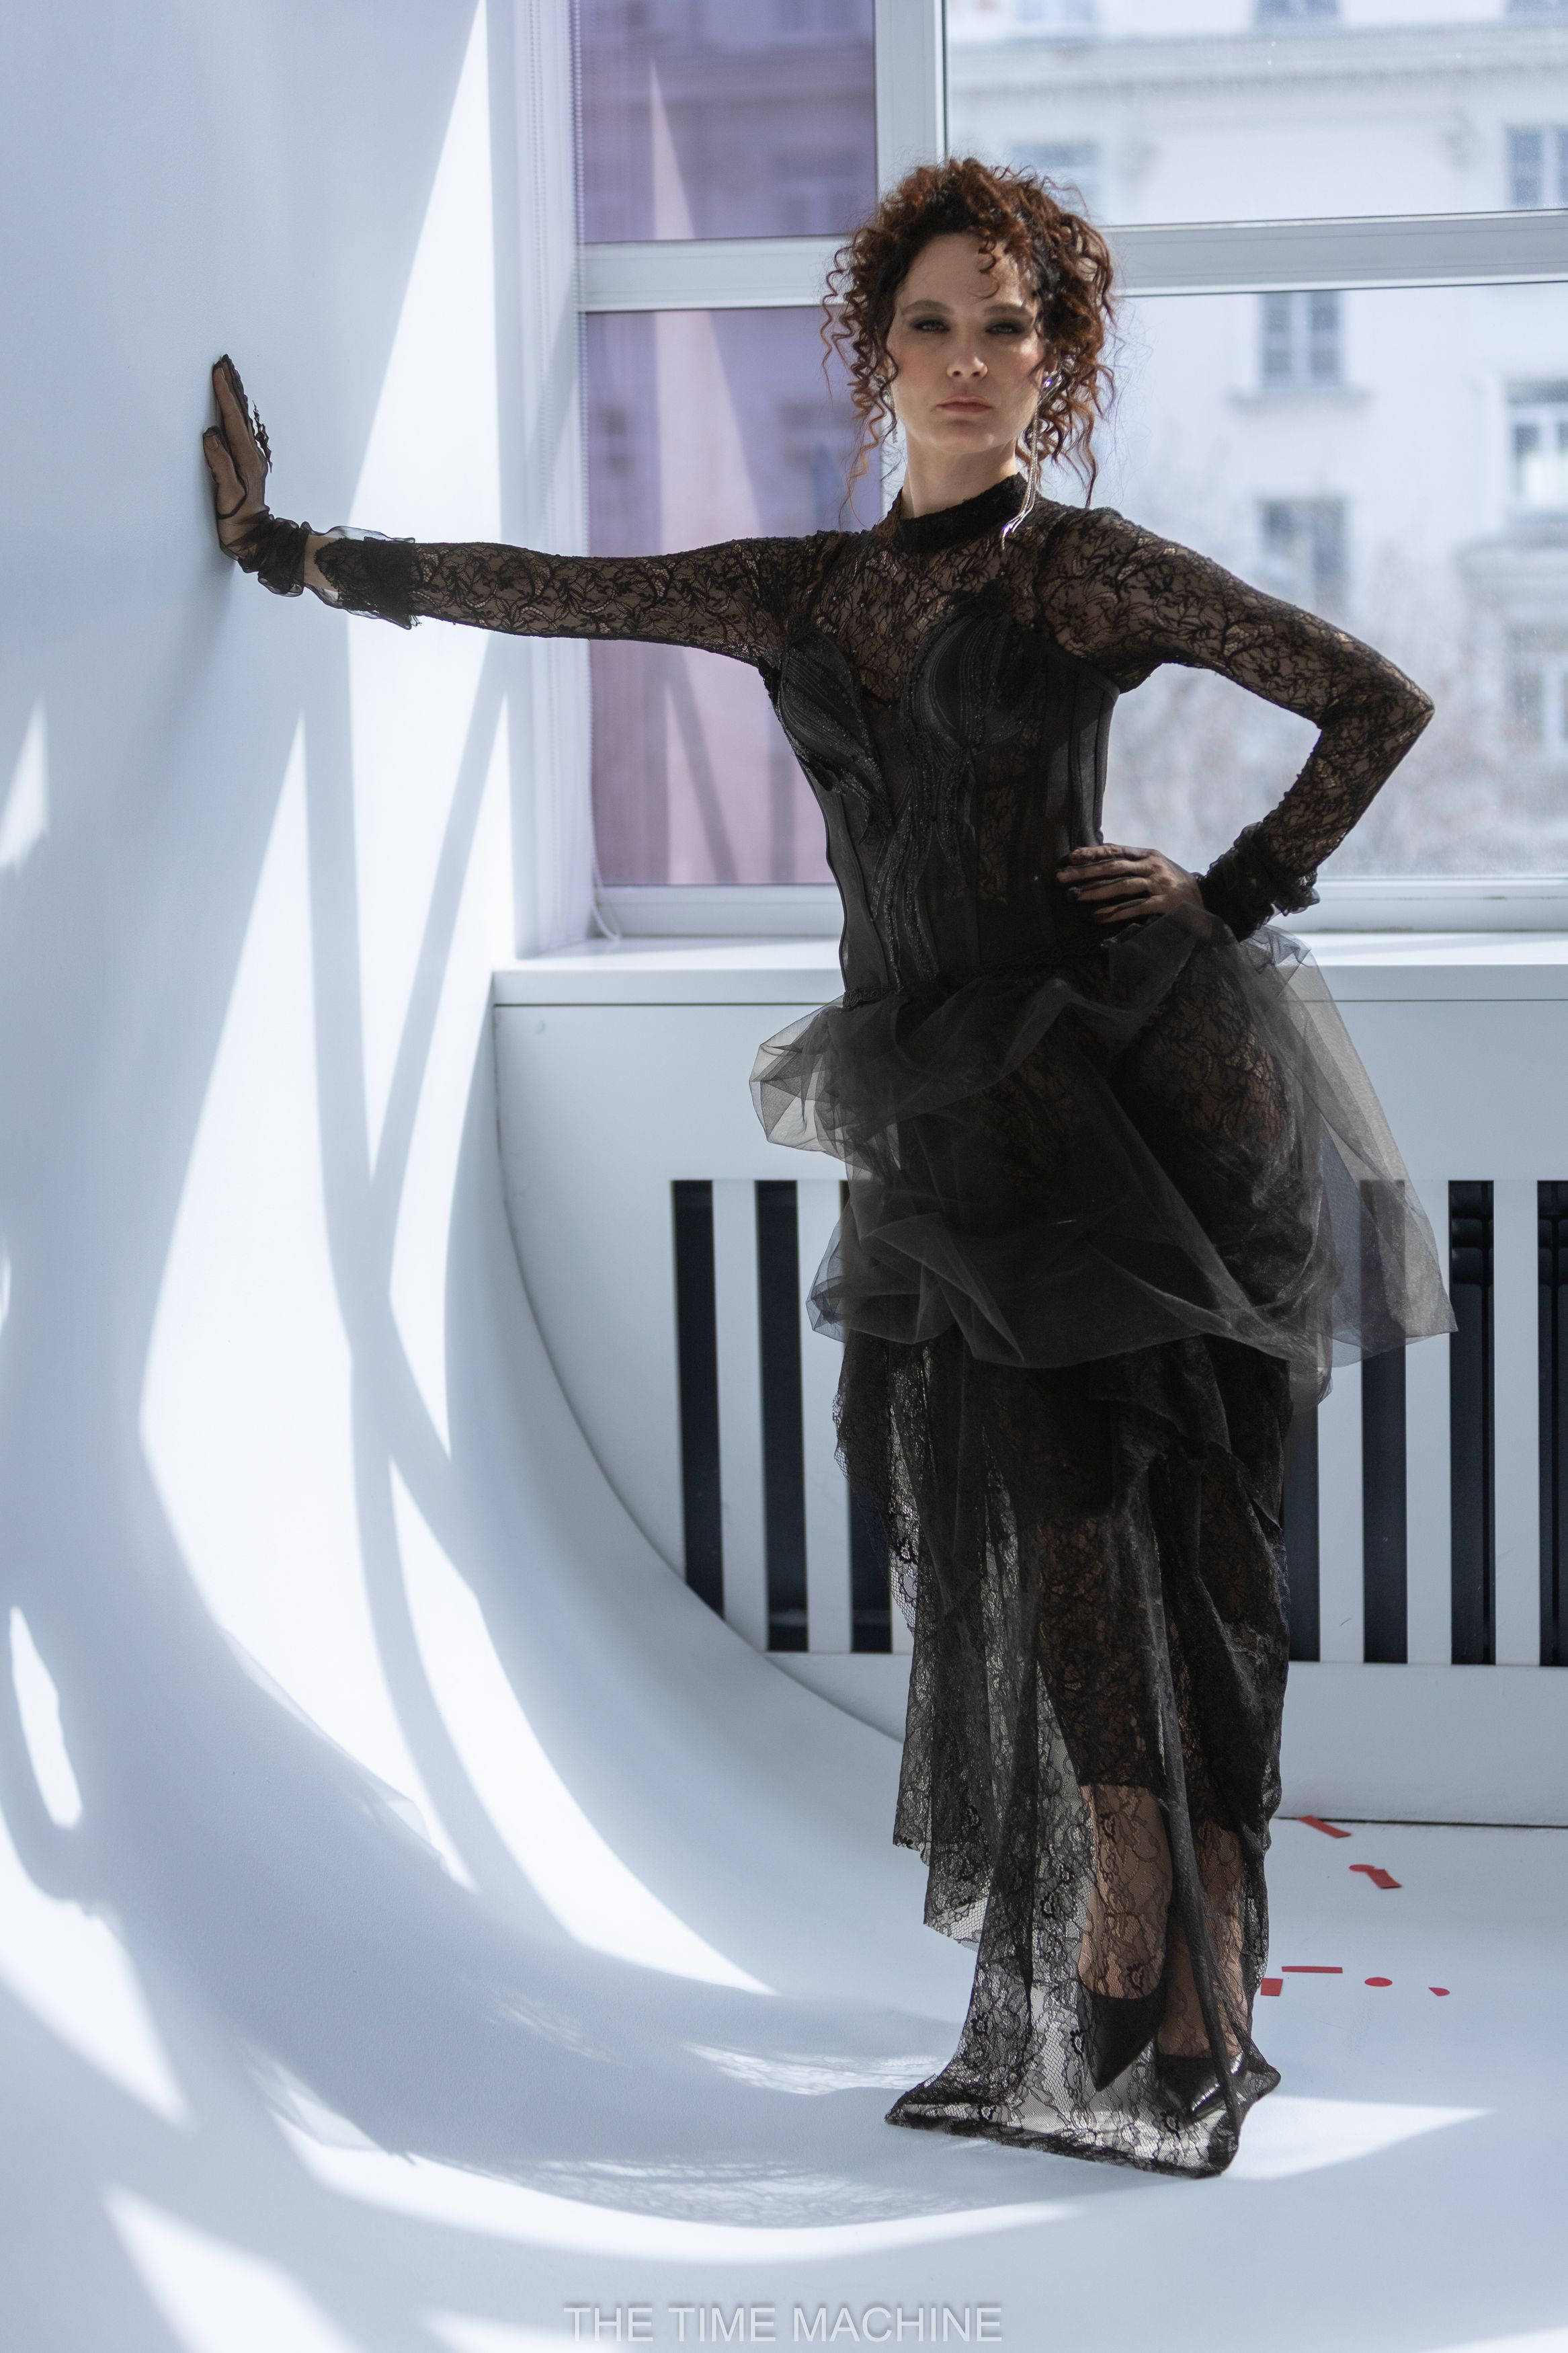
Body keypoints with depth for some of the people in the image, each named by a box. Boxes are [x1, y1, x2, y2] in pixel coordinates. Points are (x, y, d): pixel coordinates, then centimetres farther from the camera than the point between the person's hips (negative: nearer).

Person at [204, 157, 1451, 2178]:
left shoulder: (1089, 571, 0)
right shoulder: (799, 595, 14)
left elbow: (1380, 702, 0)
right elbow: (533, 589, 18)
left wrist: (1235, 894, -3)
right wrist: (297, 551, 19)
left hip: (1115, 1077, -4)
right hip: (945, 1132, 5)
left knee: (1159, 1528, -9)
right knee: (1036, 1534, 1)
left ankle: (1182, 1990, -6)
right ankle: (1137, 1996, 6)